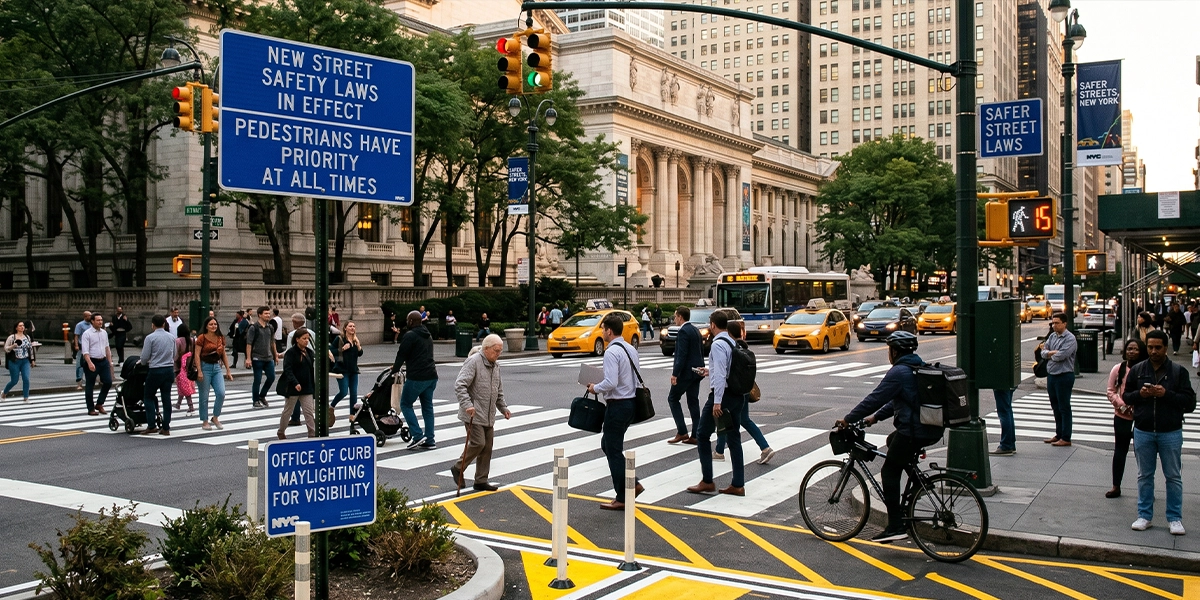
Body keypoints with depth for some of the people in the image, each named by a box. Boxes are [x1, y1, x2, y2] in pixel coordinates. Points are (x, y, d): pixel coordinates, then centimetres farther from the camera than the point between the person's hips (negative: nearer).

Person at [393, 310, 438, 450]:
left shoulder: (410, 335, -8)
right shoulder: (428, 336, 19)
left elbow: (402, 354, -9)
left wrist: (394, 369, 9)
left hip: (417, 377, -8)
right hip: (431, 376, 8)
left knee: (405, 404, 4)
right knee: (427, 407, 12)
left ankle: (418, 435, -5)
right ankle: (429, 440, 11)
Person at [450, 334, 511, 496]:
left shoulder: (495, 366, 15)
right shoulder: (473, 362, -13)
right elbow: (460, 385, -21)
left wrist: (503, 408, 23)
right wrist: (467, 404, -30)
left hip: (489, 416, 8)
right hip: (473, 414, -8)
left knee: (487, 448, 7)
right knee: (478, 443, -12)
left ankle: (481, 481, 15)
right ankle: (458, 468, 10)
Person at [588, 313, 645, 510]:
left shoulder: (612, 352, -18)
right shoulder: (631, 349, 10)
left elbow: (611, 383, -26)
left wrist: (595, 388, -6)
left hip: (617, 405, -9)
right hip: (630, 403, 9)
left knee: (613, 451, 2)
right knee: (608, 444, 20)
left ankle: (622, 498, 8)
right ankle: (632, 484, 17)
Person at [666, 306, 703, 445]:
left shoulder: (683, 331, -16)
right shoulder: (695, 330, 13)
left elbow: (682, 355, -22)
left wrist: (675, 374, -23)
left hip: (686, 371, -9)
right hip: (696, 371, 9)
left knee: (673, 398, 3)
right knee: (693, 402, 10)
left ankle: (682, 432, -2)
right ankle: (695, 436, 11)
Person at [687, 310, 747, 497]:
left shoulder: (717, 345, -15)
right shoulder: (733, 343, 12)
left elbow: (720, 375, -22)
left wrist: (717, 402, -24)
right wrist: (710, 371, 36)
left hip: (722, 394, -9)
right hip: (737, 395, 9)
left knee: (703, 435, 4)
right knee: (734, 438, 11)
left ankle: (707, 482, 6)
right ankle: (738, 485, 12)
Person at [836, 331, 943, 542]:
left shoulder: (899, 372, -13)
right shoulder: (920, 368, 17)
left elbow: (875, 398, -14)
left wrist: (848, 419, -5)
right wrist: (876, 417, 25)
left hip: (914, 432, -10)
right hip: (932, 430, 10)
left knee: (889, 471, 0)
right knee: (892, 440, 32)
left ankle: (896, 526, -5)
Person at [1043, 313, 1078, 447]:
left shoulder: (1070, 338, -13)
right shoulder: (1052, 336, 11)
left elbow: (1061, 356, -22)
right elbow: (1043, 352, 6)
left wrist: (1050, 354, -4)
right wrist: (1054, 352, -12)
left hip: (1064, 376, -8)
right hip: (1051, 375, 8)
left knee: (1064, 408, -2)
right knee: (1055, 407, 15)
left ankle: (1065, 438, 4)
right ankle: (1058, 435, 26)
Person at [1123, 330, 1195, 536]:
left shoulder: (1179, 371, -4)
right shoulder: (1137, 370, 3)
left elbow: (1190, 402, -7)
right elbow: (1125, 396, 8)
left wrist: (1166, 394, -21)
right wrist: (1139, 394, -12)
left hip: (1170, 433, -2)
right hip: (1143, 432, 2)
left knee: (1173, 477, 7)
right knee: (1144, 476, 11)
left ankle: (1175, 518, 16)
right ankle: (1144, 516, 21)